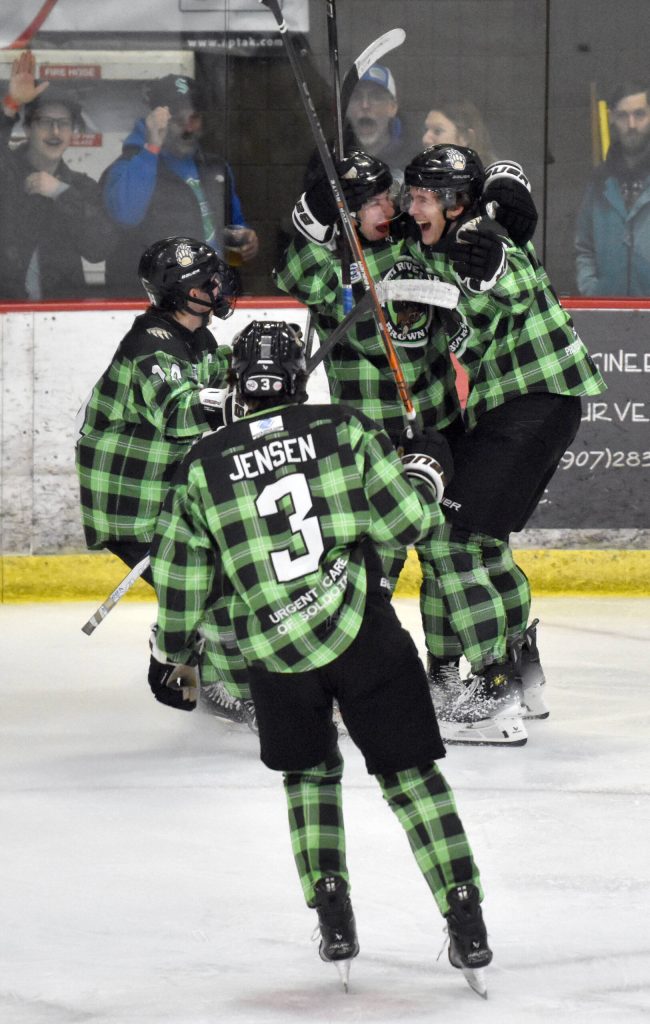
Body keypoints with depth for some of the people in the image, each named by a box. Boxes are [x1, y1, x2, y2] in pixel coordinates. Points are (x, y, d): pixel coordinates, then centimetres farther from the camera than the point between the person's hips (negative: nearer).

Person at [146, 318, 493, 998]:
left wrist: (172, 657, 23)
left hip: (275, 655, 1)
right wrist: (422, 472, 18)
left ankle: (334, 921, 10)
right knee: (410, 774, 6)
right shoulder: (344, 431, -2)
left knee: (309, 775, 22)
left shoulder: (203, 465, 3)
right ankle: (467, 927, -1)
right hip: (365, 635, -1)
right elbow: (402, 519, -3)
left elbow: (181, 577, 9)